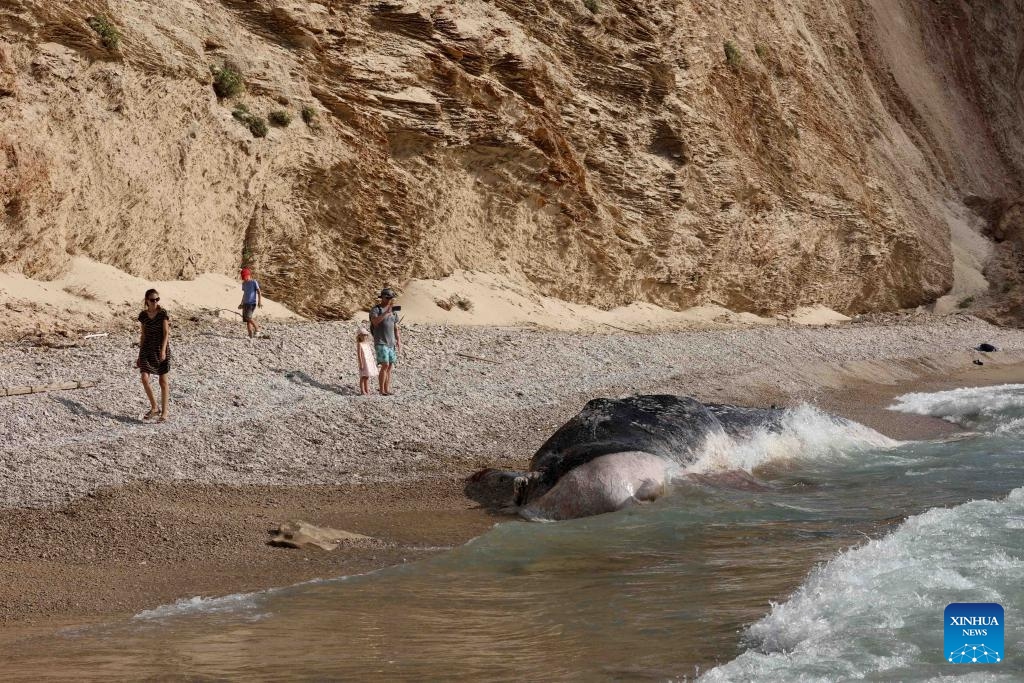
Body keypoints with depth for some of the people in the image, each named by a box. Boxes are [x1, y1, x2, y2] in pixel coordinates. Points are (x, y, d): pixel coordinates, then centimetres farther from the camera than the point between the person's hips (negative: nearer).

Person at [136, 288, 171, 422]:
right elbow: (143, 335, 10)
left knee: (163, 381, 3)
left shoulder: (163, 313, -7)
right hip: (147, 349, 3)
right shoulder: (143, 315, 3)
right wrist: (140, 355, 12)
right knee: (145, 378, -9)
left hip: (161, 348, -3)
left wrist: (163, 350, -22)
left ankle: (164, 412, 10)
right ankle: (154, 408, 7)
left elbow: (166, 333, -10)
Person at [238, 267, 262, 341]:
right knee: (247, 320, 0)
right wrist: (241, 304, 26)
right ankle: (251, 337, 2)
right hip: (245, 304, 6)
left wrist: (260, 301, -19)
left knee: (248, 317, -23)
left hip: (252, 303, -6)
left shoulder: (254, 282, -4)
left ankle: (257, 329, -5)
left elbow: (259, 292, -8)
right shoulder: (244, 284, 15)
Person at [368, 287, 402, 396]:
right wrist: (386, 312, -29)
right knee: (385, 365, -14)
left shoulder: (393, 311, 14)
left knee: (389, 367, 3)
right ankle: (382, 390, -9)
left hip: (391, 343, 6)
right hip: (381, 343, -6)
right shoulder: (375, 309, -5)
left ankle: (387, 389, 5)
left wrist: (398, 341, 10)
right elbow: (375, 322, -25)